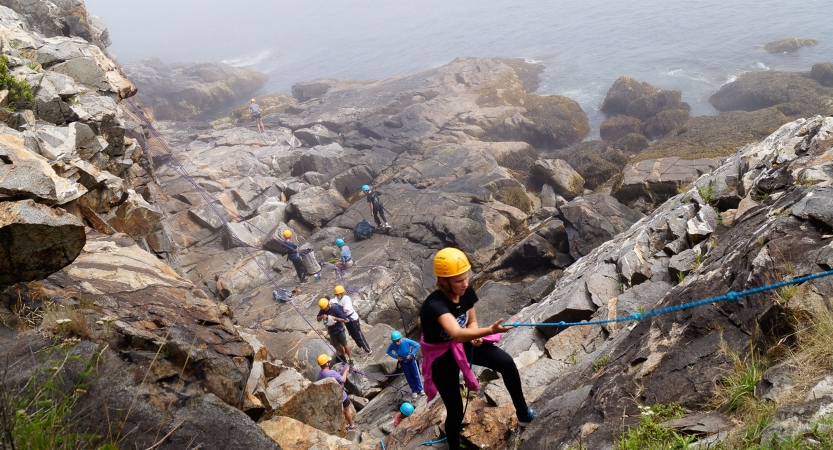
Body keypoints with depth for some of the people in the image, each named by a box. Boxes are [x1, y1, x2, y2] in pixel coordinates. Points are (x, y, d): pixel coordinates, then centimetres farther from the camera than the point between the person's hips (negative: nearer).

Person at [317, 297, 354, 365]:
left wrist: (334, 318, -32)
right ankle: (343, 354, 38)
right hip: (331, 330, 5)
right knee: (337, 346, 11)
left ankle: (350, 358, 21)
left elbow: (344, 320, -22)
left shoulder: (335, 308, -25)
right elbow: (318, 319, 1)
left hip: (339, 329, -4)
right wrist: (322, 316, -20)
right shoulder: (322, 310, -10)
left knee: (344, 344, 5)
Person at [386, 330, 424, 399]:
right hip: (402, 361, 2)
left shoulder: (406, 341, -32)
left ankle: (420, 389, 28)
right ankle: (414, 391, 27)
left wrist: (411, 354, -26)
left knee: (415, 375, 10)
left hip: (410, 360, -2)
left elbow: (417, 345, -27)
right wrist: (396, 357, -15)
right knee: (408, 376, 13)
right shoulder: (392, 345, -24)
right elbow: (388, 351, -6)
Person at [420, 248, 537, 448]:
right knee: (455, 409, -2)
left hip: (464, 345, 5)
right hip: (442, 357, -5)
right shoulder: (434, 305, -36)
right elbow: (457, 334, -53)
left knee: (506, 362, -13)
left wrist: (475, 336, -18)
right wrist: (490, 330, -67)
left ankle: (523, 413, 5)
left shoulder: (466, 292, -15)